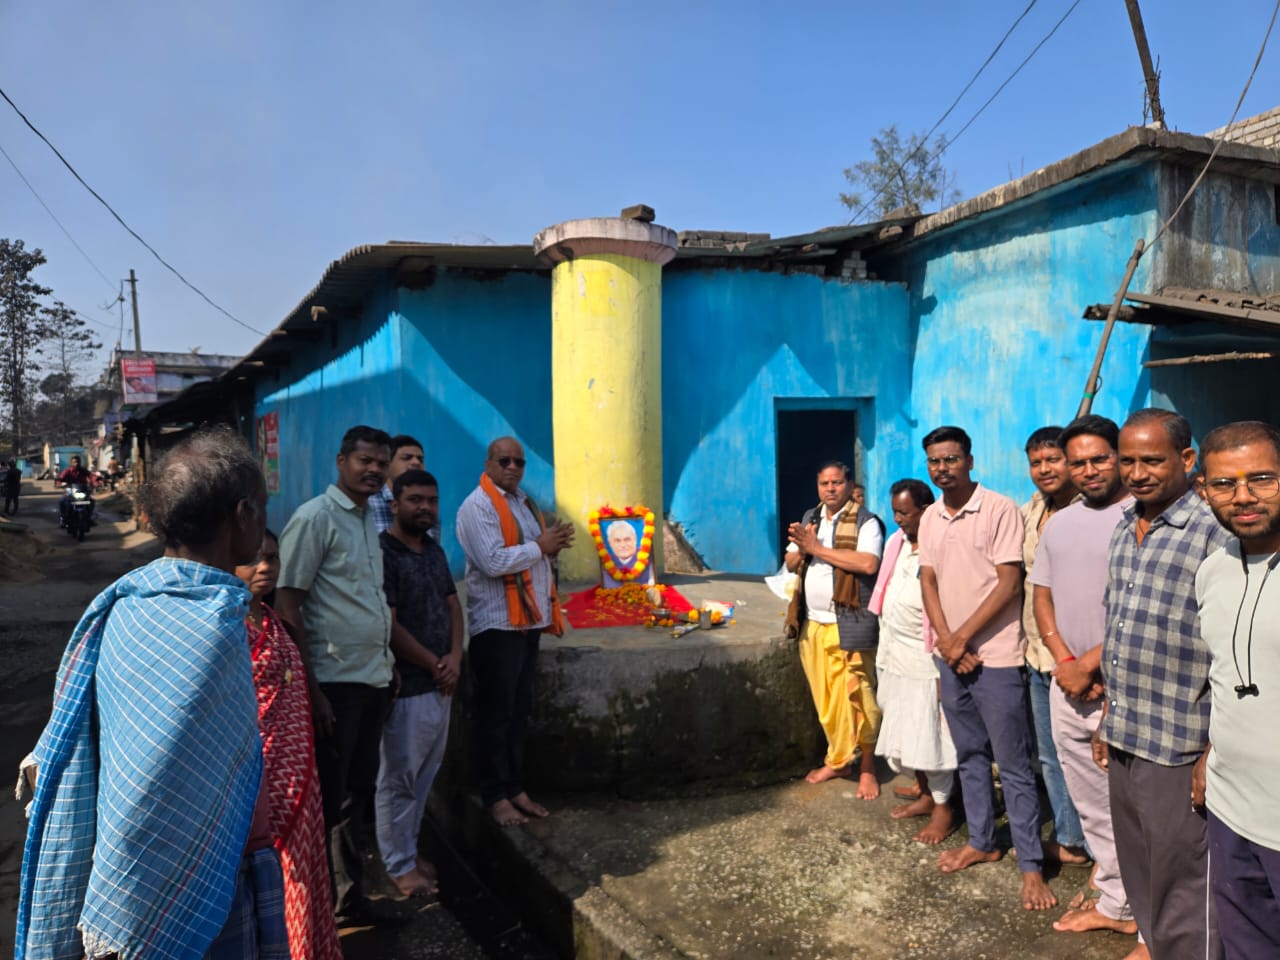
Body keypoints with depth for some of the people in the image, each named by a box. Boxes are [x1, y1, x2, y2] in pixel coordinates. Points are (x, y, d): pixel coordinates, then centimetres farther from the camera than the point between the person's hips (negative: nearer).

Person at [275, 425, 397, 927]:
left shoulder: (370, 520, 12)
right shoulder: (314, 518, -11)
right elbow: (287, 606, -15)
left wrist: (389, 665, 14)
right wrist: (310, 689, -17)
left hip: (372, 679, 8)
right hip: (335, 681, -8)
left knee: (356, 793, 18)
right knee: (325, 798, 3)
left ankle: (349, 897, 33)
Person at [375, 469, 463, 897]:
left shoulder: (435, 551, 11)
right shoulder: (382, 552, -14)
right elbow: (388, 625, -18)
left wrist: (454, 658, -4)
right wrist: (434, 665, -11)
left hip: (440, 684, 8)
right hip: (406, 686, -8)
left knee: (425, 774, 16)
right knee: (399, 778, 4)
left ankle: (408, 848, 30)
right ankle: (400, 864, 17)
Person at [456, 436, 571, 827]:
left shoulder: (523, 503, 16)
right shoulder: (477, 506, -12)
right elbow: (492, 563, -23)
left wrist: (553, 545, 4)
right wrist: (541, 546, -14)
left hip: (528, 621, 8)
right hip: (496, 626, -8)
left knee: (520, 710, 14)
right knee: (496, 714, 1)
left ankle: (516, 788, 23)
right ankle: (495, 796, 12)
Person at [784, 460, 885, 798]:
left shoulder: (865, 522, -8)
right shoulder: (809, 518, 13)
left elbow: (868, 564, -23)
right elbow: (791, 563, 15)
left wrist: (818, 548, -18)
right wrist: (802, 548, -9)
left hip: (848, 625, -6)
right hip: (812, 624, 6)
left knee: (855, 699, -4)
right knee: (825, 700, 11)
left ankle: (867, 768, 11)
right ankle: (838, 761, 25)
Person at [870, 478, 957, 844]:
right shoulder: (896, 543, 9)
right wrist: (884, 653, 16)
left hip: (925, 659, -8)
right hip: (895, 656, 8)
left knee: (932, 733, 0)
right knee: (905, 730, 15)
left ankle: (943, 808, 14)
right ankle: (926, 793, 31)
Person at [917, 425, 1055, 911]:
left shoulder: (999, 510, -12)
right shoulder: (930, 518, 8)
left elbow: (1009, 584, -15)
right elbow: (929, 582, 8)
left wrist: (961, 638, -13)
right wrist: (945, 640, -6)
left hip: (996, 657, -6)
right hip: (950, 657, 7)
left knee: (1014, 765, 1)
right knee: (969, 755, 17)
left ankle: (1031, 865, 12)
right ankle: (981, 842, 31)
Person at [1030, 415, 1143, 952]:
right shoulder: (1058, 524, 11)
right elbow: (1041, 595, 11)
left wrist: (1089, 664, -14)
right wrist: (1063, 661, -3)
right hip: (1068, 685, 7)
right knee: (1091, 807, 17)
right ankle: (1114, 902, 33)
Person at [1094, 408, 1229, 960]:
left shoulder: (1214, 532, -14)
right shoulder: (1124, 529, 9)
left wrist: (1214, 753, -16)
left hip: (1177, 749, -7)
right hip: (1124, 740, 7)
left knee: (1182, 895, 5)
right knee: (1140, 878, 19)